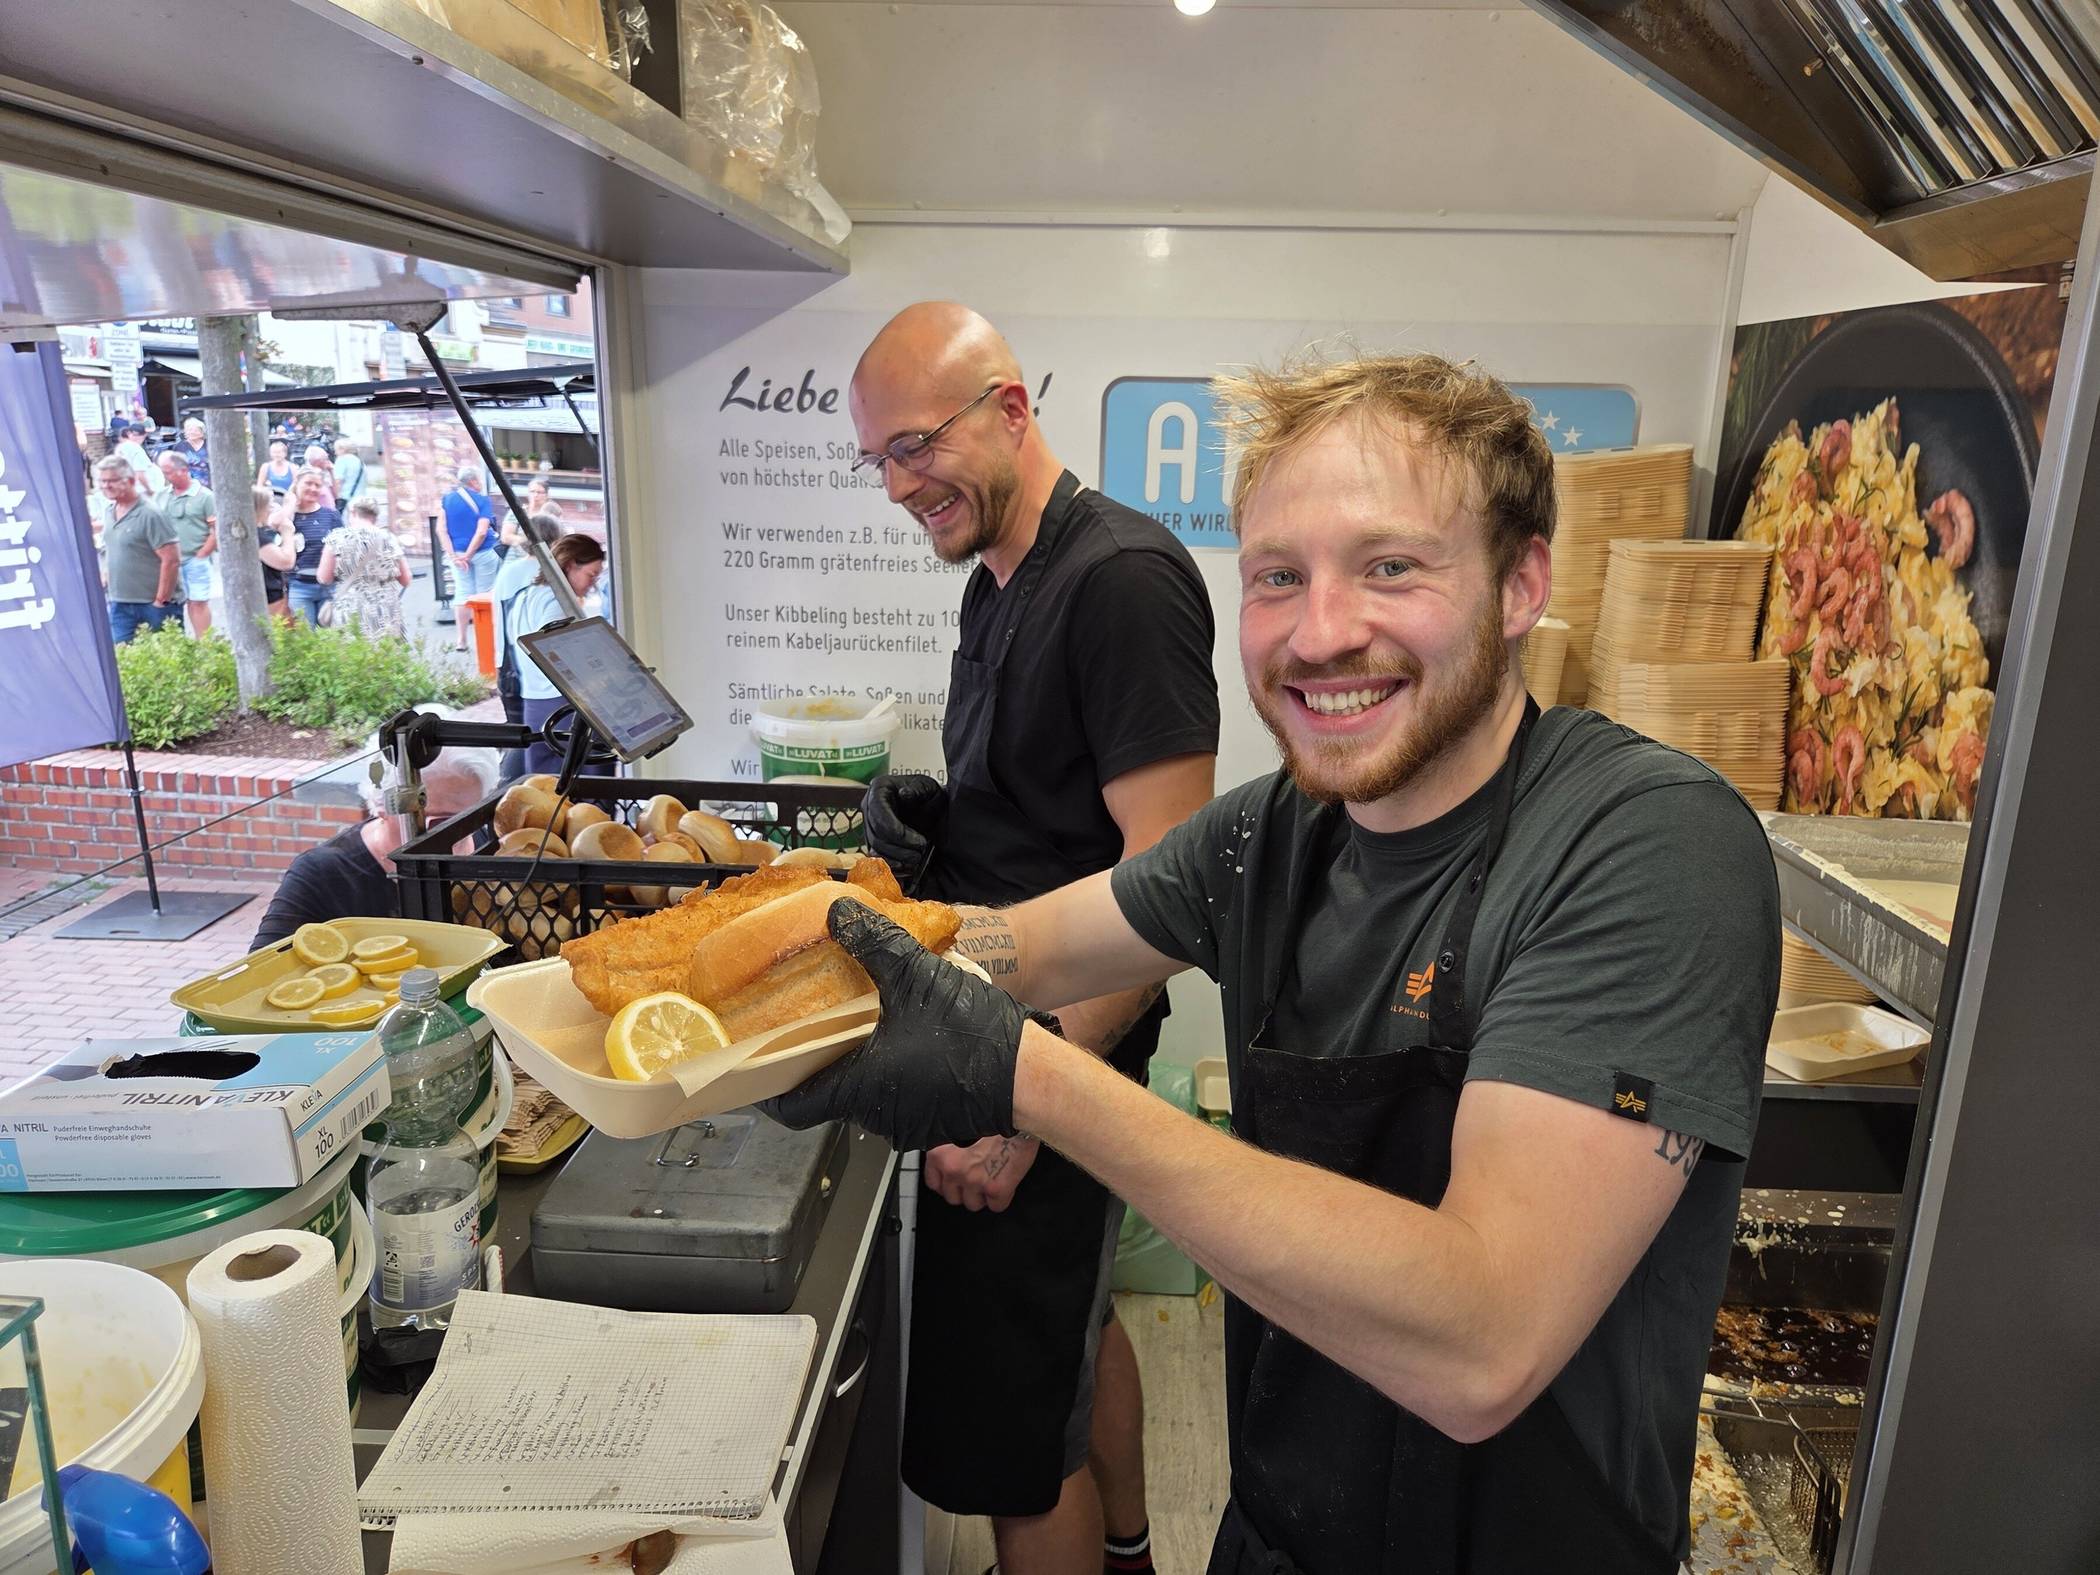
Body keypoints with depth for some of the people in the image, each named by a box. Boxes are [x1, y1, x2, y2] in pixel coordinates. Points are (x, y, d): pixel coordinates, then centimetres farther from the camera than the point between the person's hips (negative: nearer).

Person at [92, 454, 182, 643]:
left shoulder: (150, 515, -16)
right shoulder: (108, 510, 9)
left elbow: (171, 559, -20)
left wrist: (161, 600, -17)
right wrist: (106, 573, 16)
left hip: (153, 604, -7)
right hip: (120, 604, 7)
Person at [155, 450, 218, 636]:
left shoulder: (205, 496, -5)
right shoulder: (161, 496, 8)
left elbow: (216, 531, -6)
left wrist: (200, 556, -8)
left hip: (196, 560, -4)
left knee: (197, 602, 0)